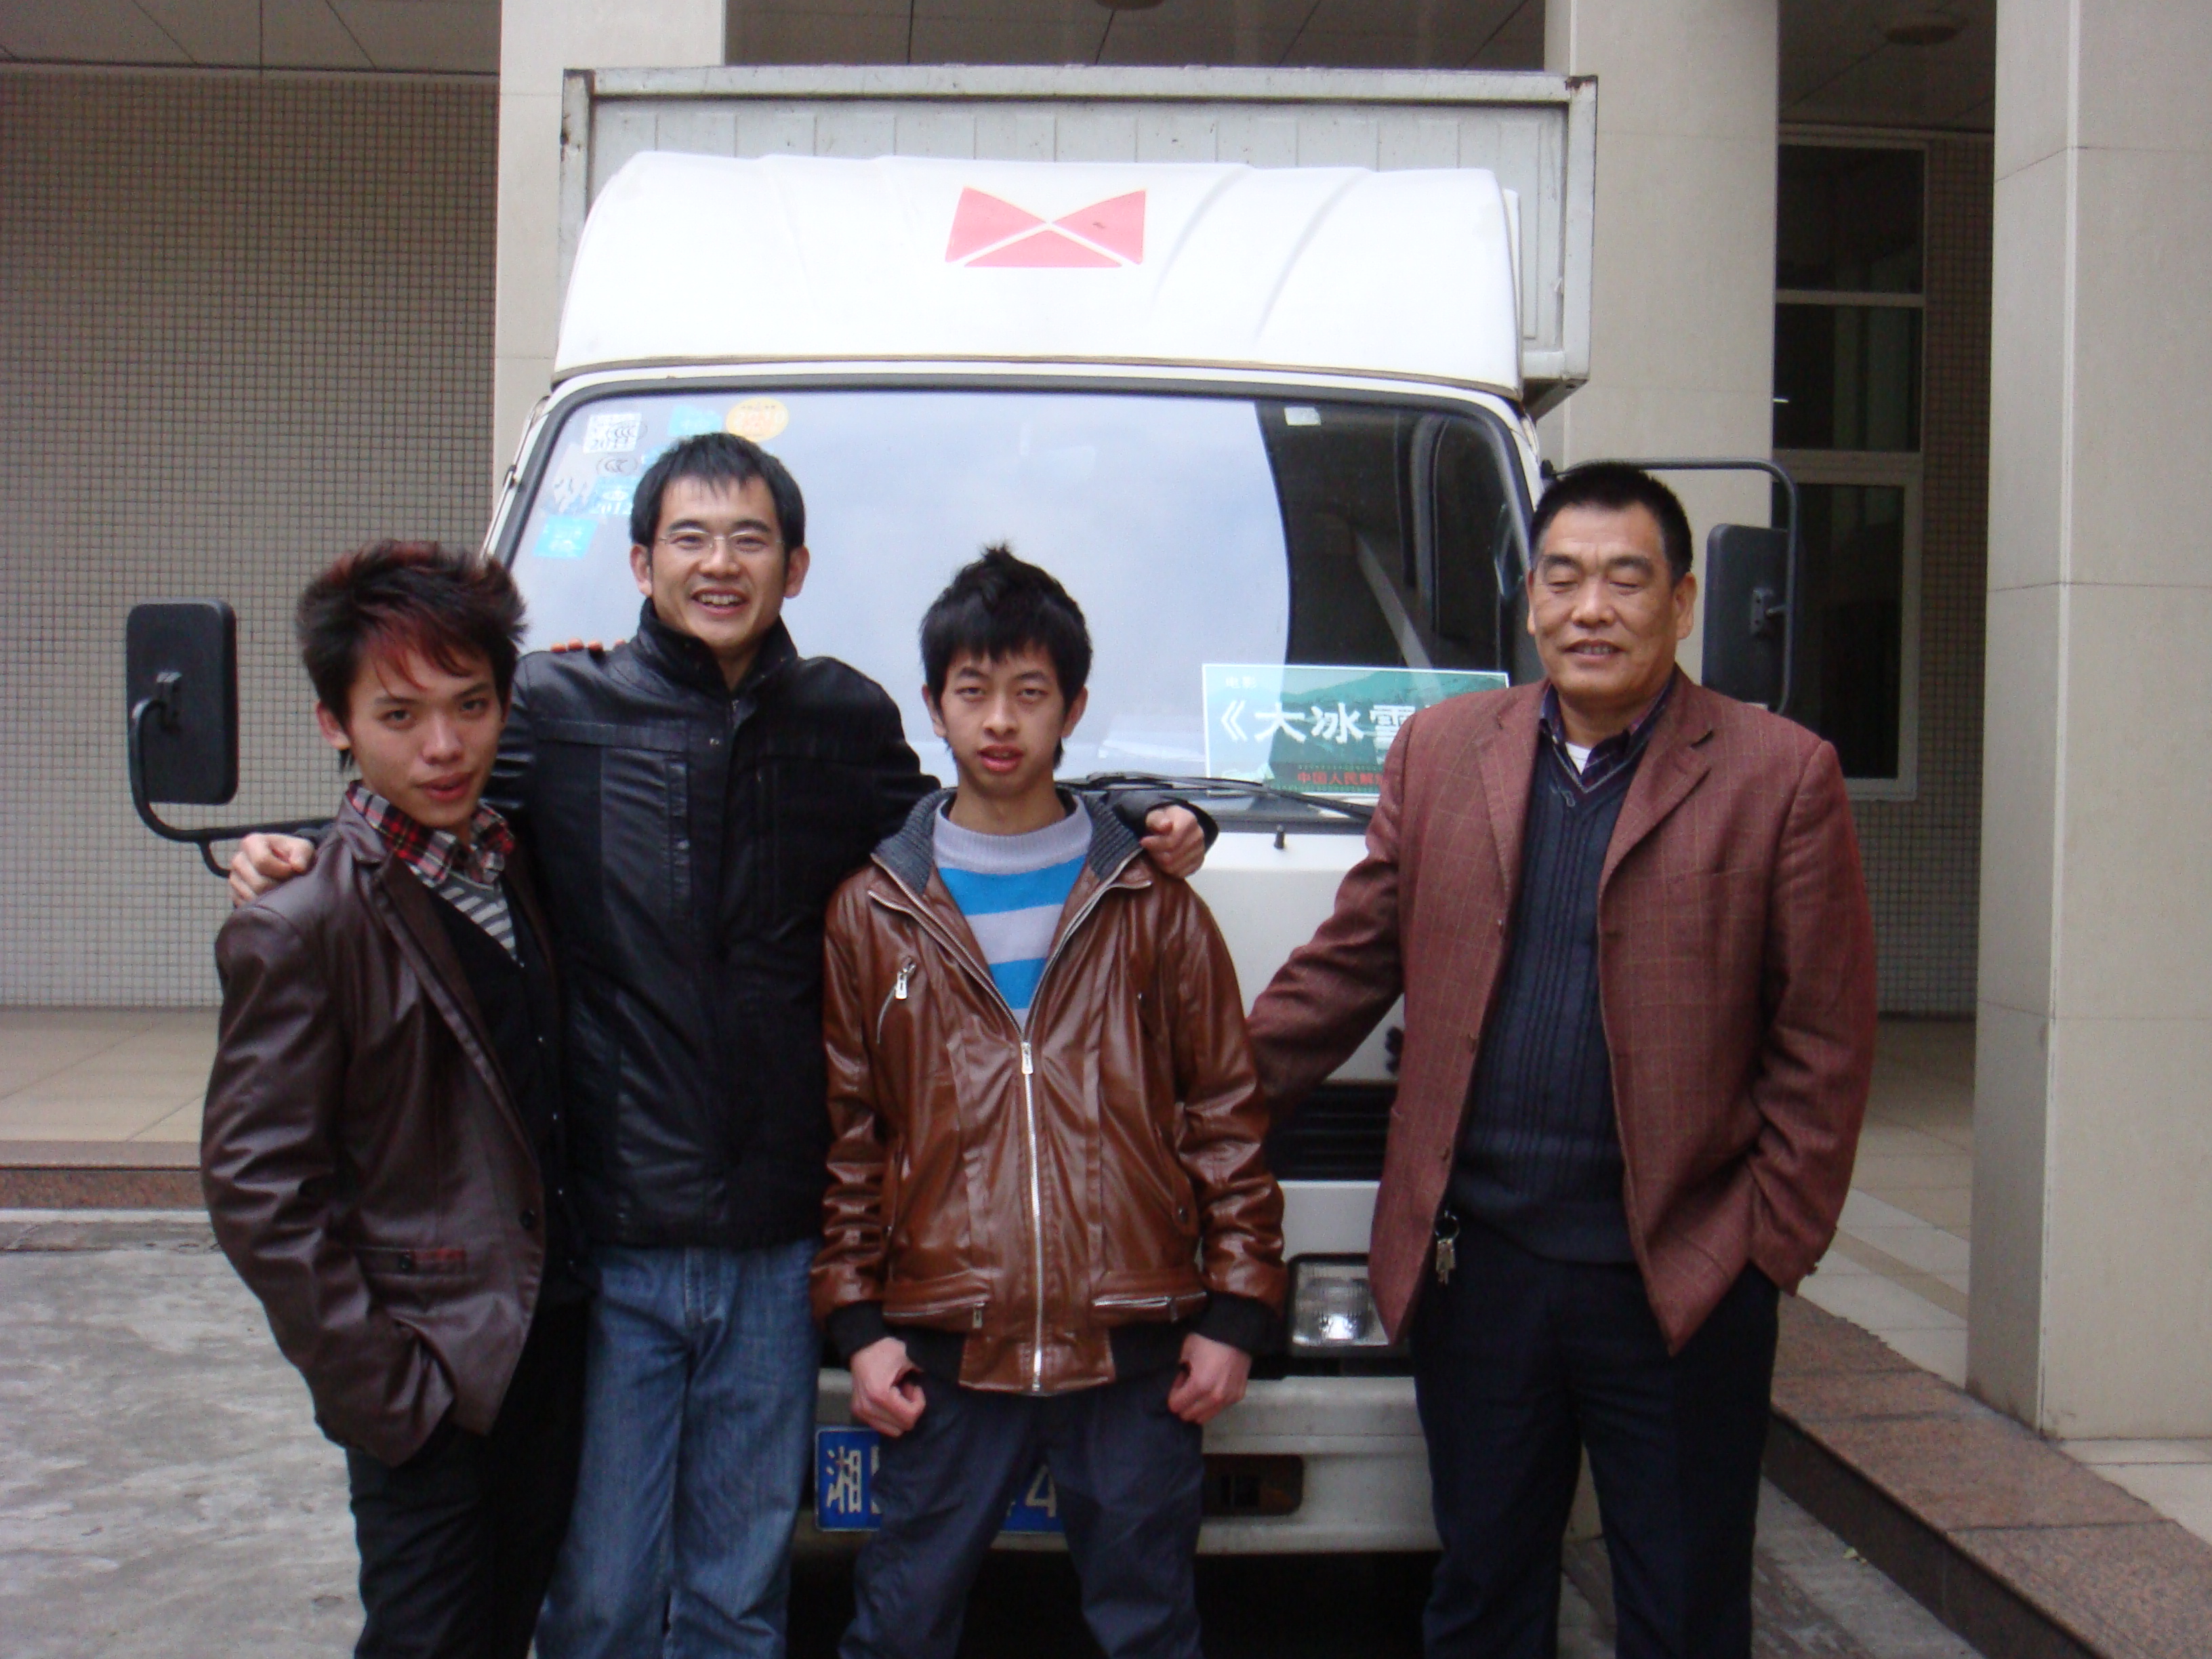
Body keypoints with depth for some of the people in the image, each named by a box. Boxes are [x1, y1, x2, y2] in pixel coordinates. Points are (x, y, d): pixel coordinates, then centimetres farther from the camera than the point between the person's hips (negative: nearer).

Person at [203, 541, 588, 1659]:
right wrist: (378, 1380, -15)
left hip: (555, 1346, 6)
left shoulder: (513, 862, 5)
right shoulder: (300, 926, -15)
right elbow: (256, 1190, -15)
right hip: (431, 1390, -6)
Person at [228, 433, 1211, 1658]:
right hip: (609, 1245, -2)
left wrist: (1138, 824, 7)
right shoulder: (554, 709, 0)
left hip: (776, 1246, 2)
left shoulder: (849, 724, 8)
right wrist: (290, 860, -10)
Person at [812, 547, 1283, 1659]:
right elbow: (841, 1136, 8)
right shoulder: (871, 914, 8)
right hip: (945, 1355, 0)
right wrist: (856, 1318, 2)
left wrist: (1235, 1306, 1)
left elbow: (1226, 1113, 7)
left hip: (1134, 1348, 0)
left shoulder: (1152, 907, 7)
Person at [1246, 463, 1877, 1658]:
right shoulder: (1439, 750, 6)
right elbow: (1351, 962, 9)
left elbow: (1824, 1043, -3)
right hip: (1474, 1259, 3)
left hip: (1678, 1278, -2)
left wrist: (1769, 1245, -6)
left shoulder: (1781, 776, -3)